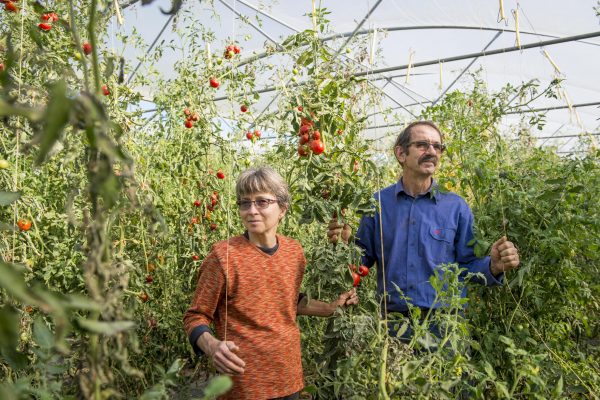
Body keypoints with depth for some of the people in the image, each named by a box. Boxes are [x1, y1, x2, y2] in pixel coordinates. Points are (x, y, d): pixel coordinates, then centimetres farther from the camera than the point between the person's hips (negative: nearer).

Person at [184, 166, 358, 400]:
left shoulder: (294, 251, -1)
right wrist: (212, 346, -26)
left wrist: (330, 308, 7)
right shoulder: (224, 256, -17)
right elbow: (195, 316, -8)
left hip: (290, 376, 5)